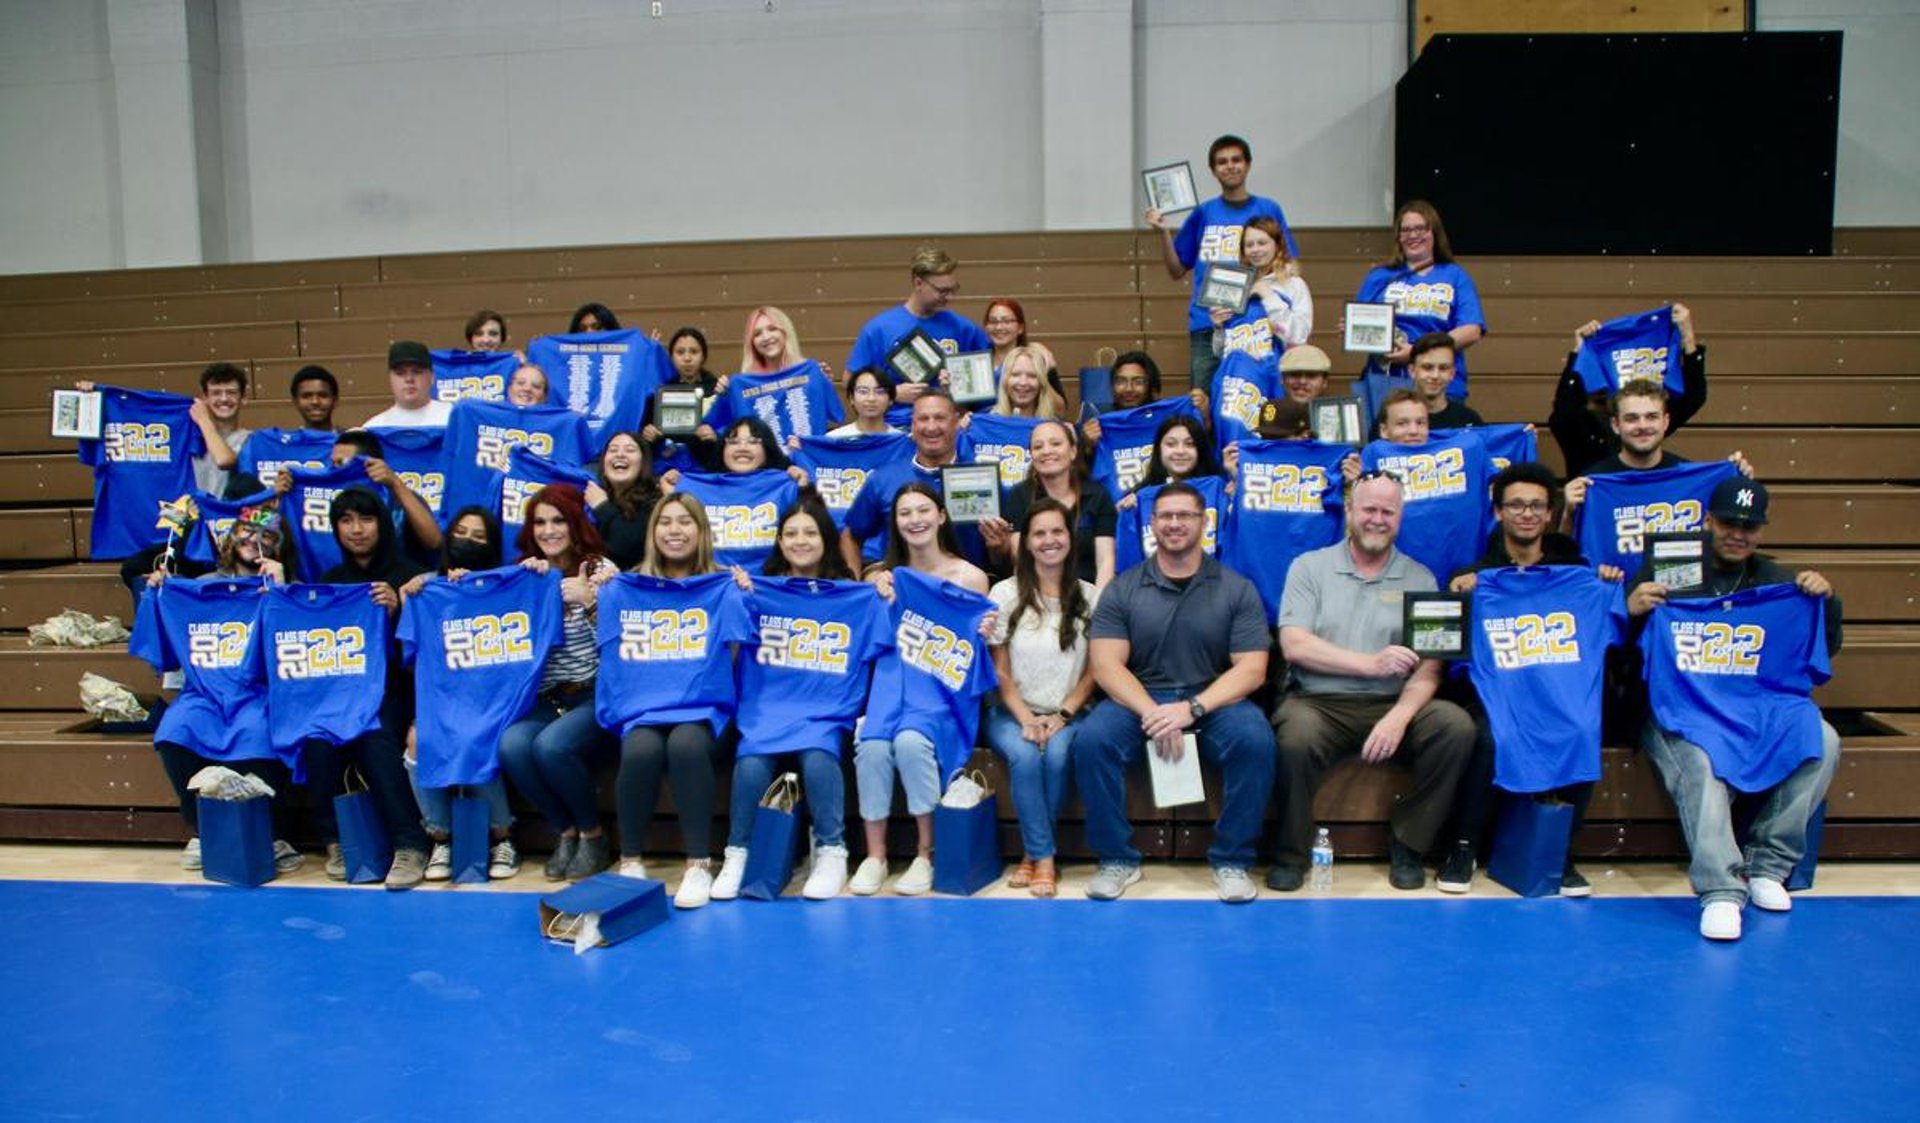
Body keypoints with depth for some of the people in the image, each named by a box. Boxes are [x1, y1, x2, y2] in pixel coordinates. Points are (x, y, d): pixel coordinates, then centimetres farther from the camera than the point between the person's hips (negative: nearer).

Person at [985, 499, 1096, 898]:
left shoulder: (1089, 597, 5)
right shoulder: (1005, 594, 3)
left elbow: (1094, 670, 5)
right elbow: (1000, 671, 1)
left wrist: (1062, 716, -9)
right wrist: (1026, 719, -12)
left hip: (1068, 714, 1)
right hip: (1013, 712, 0)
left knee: (1057, 754, -31)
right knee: (1024, 756, -32)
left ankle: (1032, 854, -13)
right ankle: (1044, 858, -17)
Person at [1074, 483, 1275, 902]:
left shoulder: (1237, 589, 3)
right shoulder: (1122, 589, 4)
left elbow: (1251, 669, -4)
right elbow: (1106, 665, -5)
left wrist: (1192, 709, -20)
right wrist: (1152, 714, -22)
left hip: (1213, 701, 0)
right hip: (1138, 699, 1)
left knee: (1255, 740, -30)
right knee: (1091, 739, -28)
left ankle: (1231, 859, -10)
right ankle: (1117, 858, -9)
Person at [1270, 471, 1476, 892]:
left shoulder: (1419, 579, 11)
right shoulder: (1309, 567, 7)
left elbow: (1429, 666, 1)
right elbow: (1293, 645, -7)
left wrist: (1399, 716, -18)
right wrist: (1370, 664, -15)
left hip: (1392, 705, 3)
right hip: (1317, 702, -2)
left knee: (1457, 727, -24)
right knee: (1296, 737, -35)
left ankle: (1407, 843, -3)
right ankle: (1291, 853, -9)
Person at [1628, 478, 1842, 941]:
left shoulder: (1776, 580, 20)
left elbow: (1825, 651, 20)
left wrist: (1825, 600, 1)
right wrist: (1631, 609, -21)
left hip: (1758, 706, 5)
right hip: (1681, 707, -4)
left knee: (1822, 743, -23)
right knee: (1700, 761, -35)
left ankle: (1767, 866, -13)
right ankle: (1720, 891, -36)